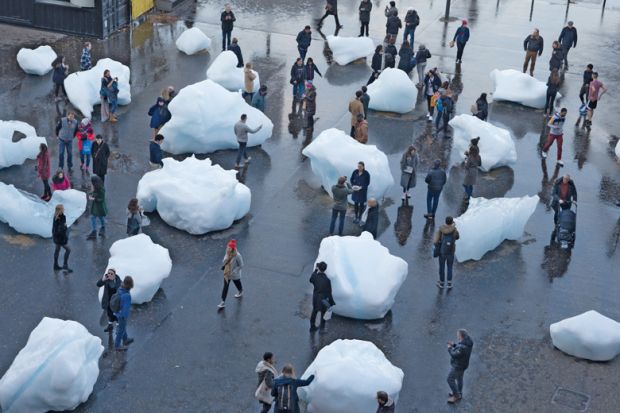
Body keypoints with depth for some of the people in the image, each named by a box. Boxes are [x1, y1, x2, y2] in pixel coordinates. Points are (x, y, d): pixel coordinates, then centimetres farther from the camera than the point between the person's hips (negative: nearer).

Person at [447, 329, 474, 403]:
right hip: (462, 364, 9)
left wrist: (449, 349, -14)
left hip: (458, 366, -9)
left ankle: (456, 396, 19)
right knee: (459, 378, 25)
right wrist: (453, 345, 0)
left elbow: (454, 355, -29)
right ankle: (459, 394, 42)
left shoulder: (462, 346, -37)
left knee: (450, 379, 6)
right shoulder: (467, 341, -8)